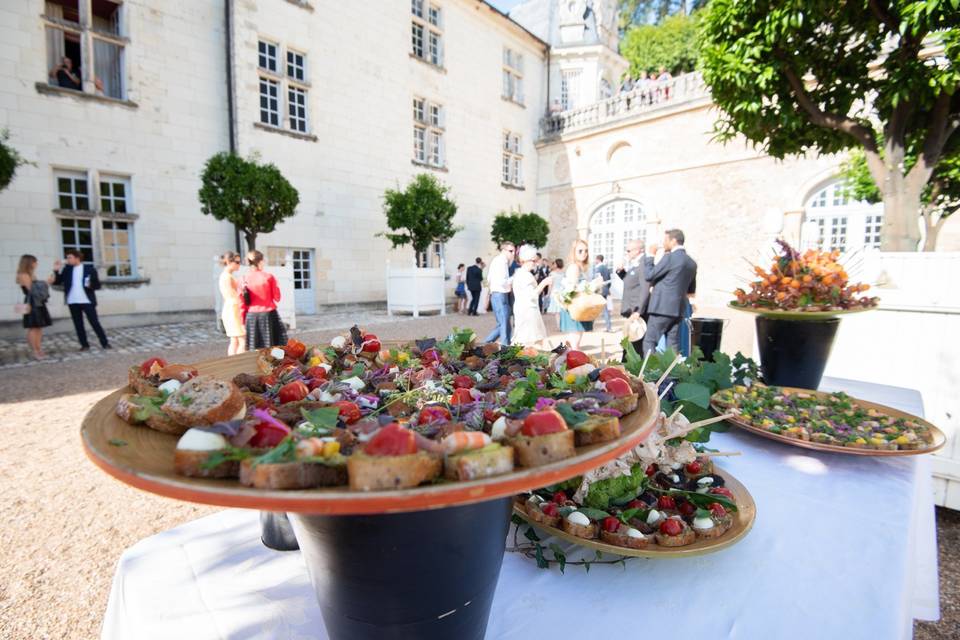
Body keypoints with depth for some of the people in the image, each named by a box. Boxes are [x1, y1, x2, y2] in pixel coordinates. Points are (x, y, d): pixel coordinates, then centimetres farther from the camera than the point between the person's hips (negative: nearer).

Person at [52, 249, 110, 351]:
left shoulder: (89, 269, -2)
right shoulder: (67, 269, 9)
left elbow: (97, 285, -1)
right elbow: (58, 282, 7)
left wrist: (90, 285, -22)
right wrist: (56, 271, -5)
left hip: (87, 301, -4)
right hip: (73, 302, 4)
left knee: (95, 323, -2)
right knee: (78, 325, 7)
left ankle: (105, 343, 4)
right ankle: (84, 344, 15)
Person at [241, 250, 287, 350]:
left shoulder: (245, 279, 0)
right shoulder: (269, 277, -6)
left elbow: (243, 304, 1)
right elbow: (277, 298, -2)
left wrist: (243, 320, 10)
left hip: (252, 316, 2)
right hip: (269, 315, -2)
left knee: (254, 349, 8)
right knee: (271, 348, 4)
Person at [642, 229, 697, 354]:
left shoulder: (670, 257, -11)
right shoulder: (692, 263, 13)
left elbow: (649, 275, -8)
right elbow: (691, 290, 19)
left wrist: (650, 256, 2)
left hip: (661, 308, -8)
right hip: (678, 309, 8)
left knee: (649, 342, -2)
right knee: (673, 345, 9)